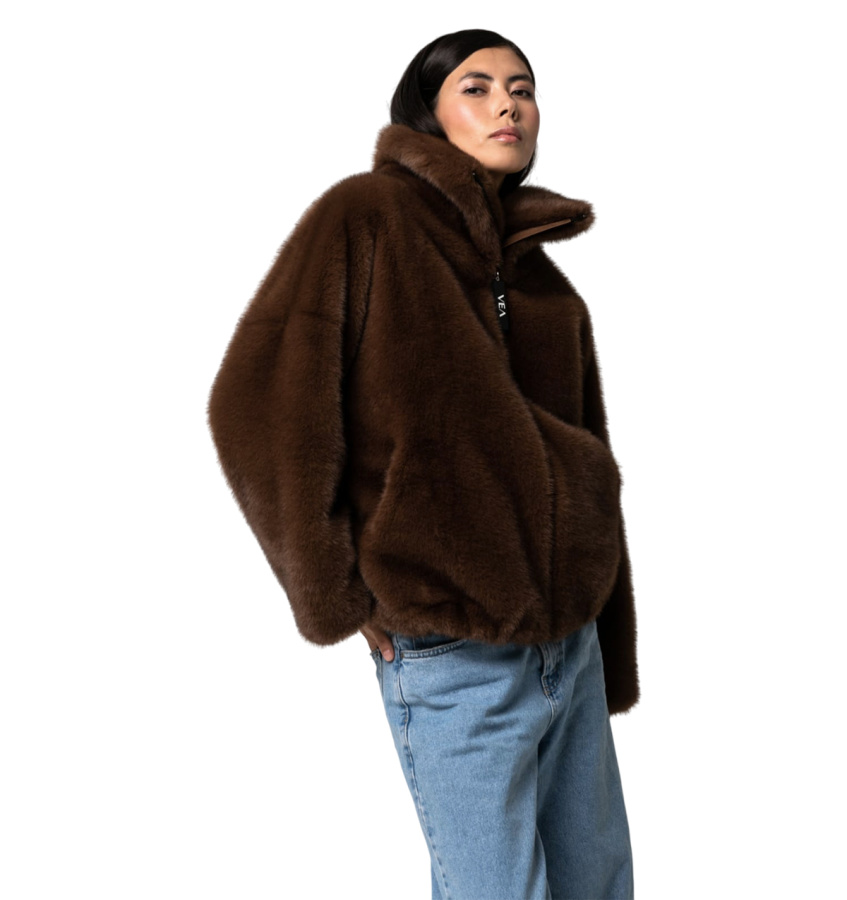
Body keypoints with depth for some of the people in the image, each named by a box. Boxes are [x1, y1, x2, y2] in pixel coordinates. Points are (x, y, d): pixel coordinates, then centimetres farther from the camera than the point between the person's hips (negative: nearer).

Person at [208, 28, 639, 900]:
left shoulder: (543, 274, 9)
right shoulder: (367, 217, -7)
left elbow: (586, 459, 12)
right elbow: (258, 405, -14)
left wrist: (611, 659, 13)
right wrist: (337, 599, -11)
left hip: (571, 644, 6)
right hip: (452, 656, -6)